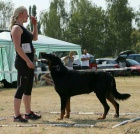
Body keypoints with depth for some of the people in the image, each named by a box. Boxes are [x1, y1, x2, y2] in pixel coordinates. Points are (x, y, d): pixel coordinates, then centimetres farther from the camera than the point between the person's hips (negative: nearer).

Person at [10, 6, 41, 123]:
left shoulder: (23, 28, 17)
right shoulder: (16, 28, -12)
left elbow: (35, 38, 28)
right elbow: (17, 47, -20)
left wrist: (35, 25, 17)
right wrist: (27, 60, -23)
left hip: (28, 61, 10)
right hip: (23, 62, -10)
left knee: (28, 88, 13)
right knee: (21, 88, -8)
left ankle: (28, 113, 19)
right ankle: (17, 115, -5)